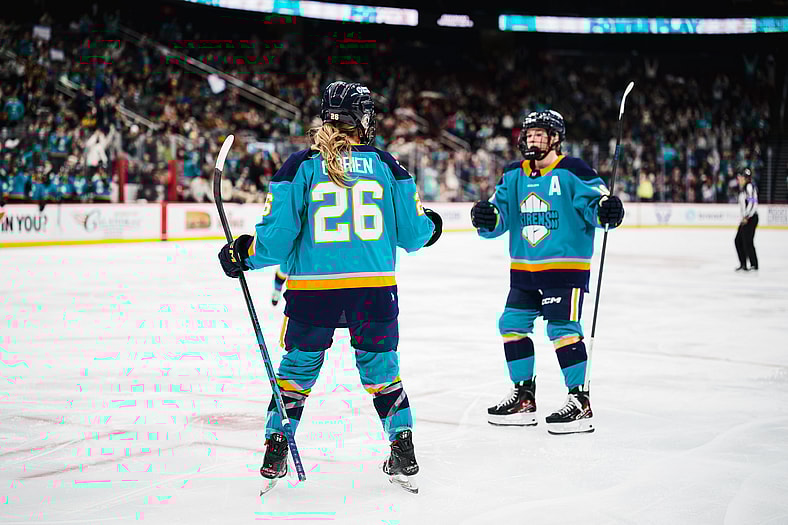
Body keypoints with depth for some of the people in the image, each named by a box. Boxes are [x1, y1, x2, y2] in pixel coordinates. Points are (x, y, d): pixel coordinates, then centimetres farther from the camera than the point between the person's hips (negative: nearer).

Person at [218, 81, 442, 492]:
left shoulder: (301, 166, -1)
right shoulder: (386, 165, 3)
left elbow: (277, 236, -5)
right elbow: (412, 233, 8)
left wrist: (243, 254, 13)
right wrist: (430, 226, 30)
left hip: (312, 288, -1)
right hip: (375, 287, 1)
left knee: (298, 366, 14)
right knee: (381, 365, 16)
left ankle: (275, 451, 17)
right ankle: (403, 454, 16)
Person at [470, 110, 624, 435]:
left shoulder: (573, 173, -9)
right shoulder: (513, 176, 9)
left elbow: (595, 202, -13)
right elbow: (499, 216, 11)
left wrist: (608, 209, -35)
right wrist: (486, 217, -11)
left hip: (566, 265, -7)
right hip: (524, 267, 7)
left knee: (563, 329, -13)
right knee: (512, 324, 8)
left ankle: (580, 401, -4)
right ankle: (524, 399, 20)